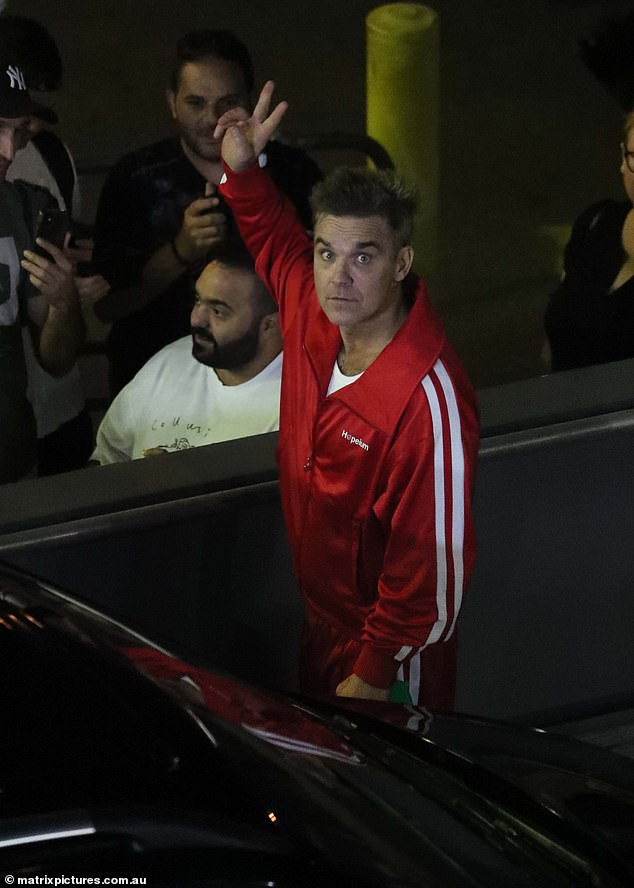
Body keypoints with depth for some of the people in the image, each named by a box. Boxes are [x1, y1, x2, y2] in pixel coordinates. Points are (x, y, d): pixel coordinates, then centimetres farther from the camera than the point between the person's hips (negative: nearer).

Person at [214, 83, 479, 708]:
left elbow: (433, 562, -28)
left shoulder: (428, 399, -34)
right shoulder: (314, 316, -11)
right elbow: (275, 241, 16)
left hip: (389, 661, -8)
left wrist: (375, 674, -22)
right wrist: (241, 170, 2)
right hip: (320, 622, 8)